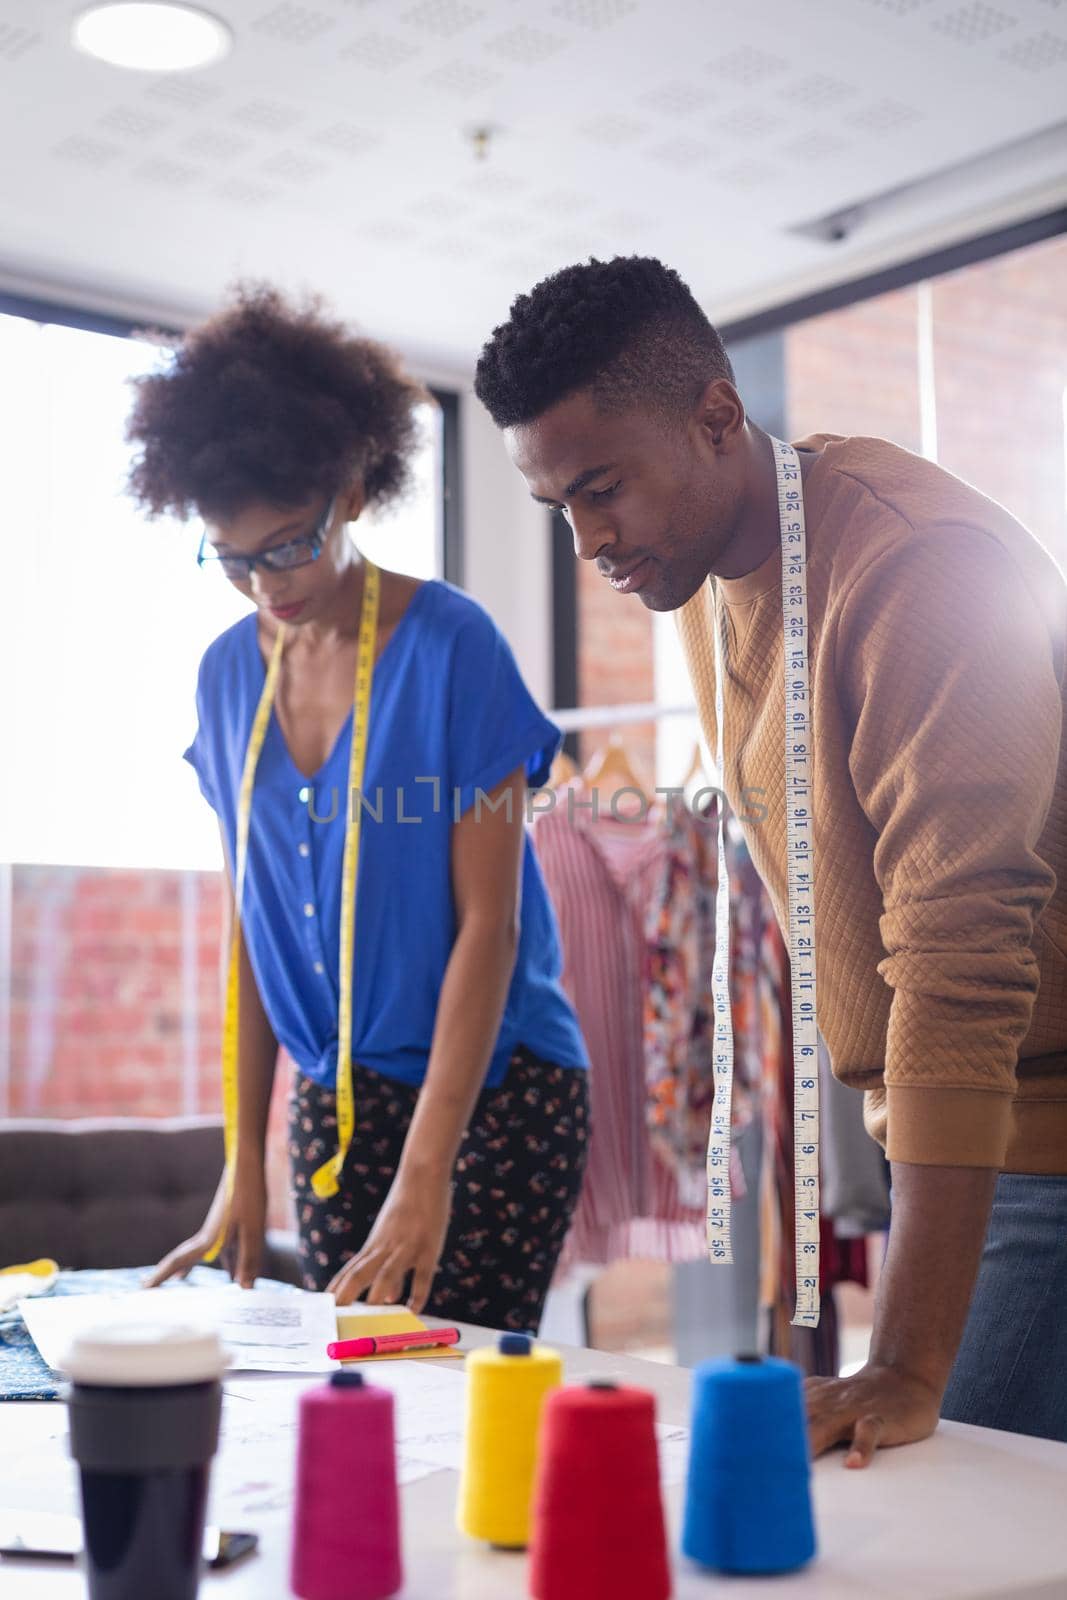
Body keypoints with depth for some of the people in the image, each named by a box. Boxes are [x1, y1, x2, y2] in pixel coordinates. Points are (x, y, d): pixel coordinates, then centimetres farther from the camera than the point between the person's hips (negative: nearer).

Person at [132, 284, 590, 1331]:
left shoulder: (450, 647, -12)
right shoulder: (228, 675, 4)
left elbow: (486, 923, -14)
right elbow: (251, 925, 9)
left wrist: (424, 1177, -18)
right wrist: (243, 1164, 6)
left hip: (492, 1086, -4)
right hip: (331, 1097, 5)